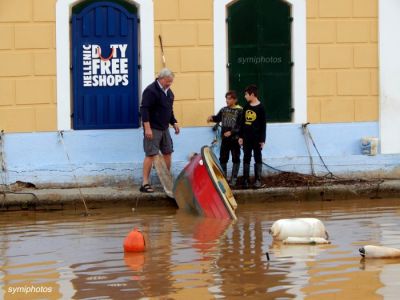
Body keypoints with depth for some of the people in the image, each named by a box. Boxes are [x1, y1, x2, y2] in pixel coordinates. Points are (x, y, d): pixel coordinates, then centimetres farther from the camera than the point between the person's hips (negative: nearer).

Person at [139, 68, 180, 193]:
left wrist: (174, 122, 15)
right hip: (153, 129, -9)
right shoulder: (151, 91, -15)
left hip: (164, 128, 9)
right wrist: (147, 128, -23)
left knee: (168, 153, 11)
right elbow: (144, 110, -19)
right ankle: (145, 184, -9)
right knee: (150, 155, -10)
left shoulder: (168, 92, 13)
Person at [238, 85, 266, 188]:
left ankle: (258, 180, 5)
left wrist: (262, 139, -10)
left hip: (257, 138, -5)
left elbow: (263, 125, -8)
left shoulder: (260, 108, -8)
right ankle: (245, 180, 9)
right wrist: (240, 136, 8)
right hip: (246, 138, 5)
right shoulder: (246, 107, 8)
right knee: (246, 158, 6)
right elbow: (243, 122, 13)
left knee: (258, 158, 2)